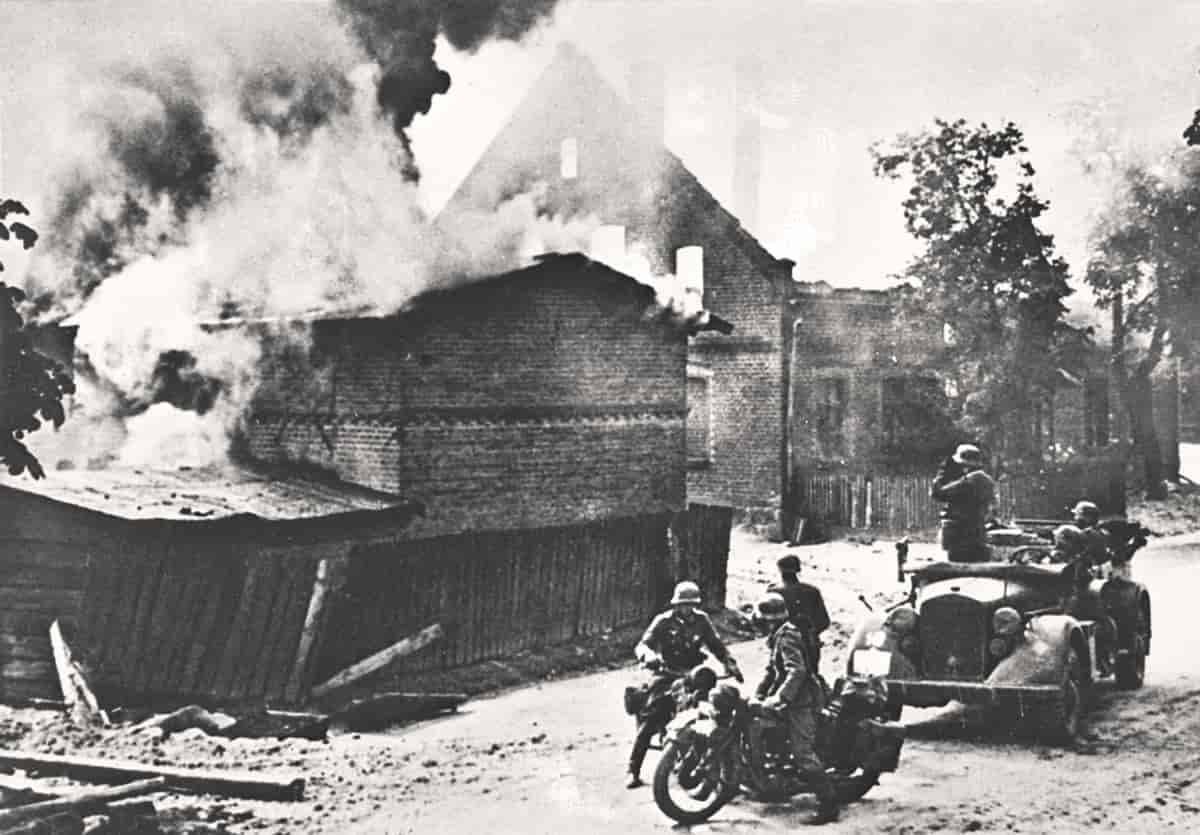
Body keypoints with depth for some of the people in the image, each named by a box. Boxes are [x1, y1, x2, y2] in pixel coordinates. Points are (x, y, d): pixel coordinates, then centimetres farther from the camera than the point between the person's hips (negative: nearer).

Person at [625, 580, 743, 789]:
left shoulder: (701, 620, 9)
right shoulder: (663, 621, -1)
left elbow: (716, 644, 15)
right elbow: (642, 645, -9)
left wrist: (730, 664, -2)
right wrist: (648, 656, -33)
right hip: (667, 676, -3)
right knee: (649, 721, -16)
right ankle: (633, 770, -12)